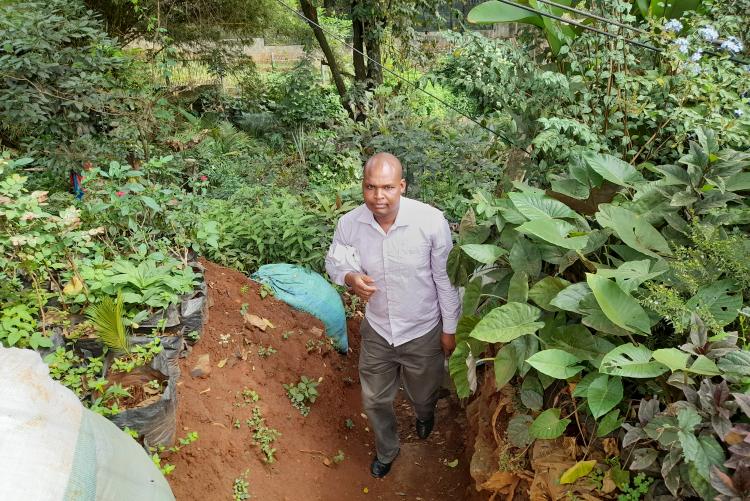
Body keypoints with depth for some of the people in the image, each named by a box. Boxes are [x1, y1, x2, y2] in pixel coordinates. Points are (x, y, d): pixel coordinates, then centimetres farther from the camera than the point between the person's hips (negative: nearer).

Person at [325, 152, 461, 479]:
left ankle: (425, 415, 65)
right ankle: (387, 450, 53)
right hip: (377, 331, 2)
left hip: (423, 333, -2)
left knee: (423, 395, 26)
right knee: (374, 400, 21)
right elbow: (333, 262, 1)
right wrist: (349, 277, -23)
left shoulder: (431, 222, -27)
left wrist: (450, 329, -5)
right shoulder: (349, 224, -19)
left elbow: (445, 279, -14)